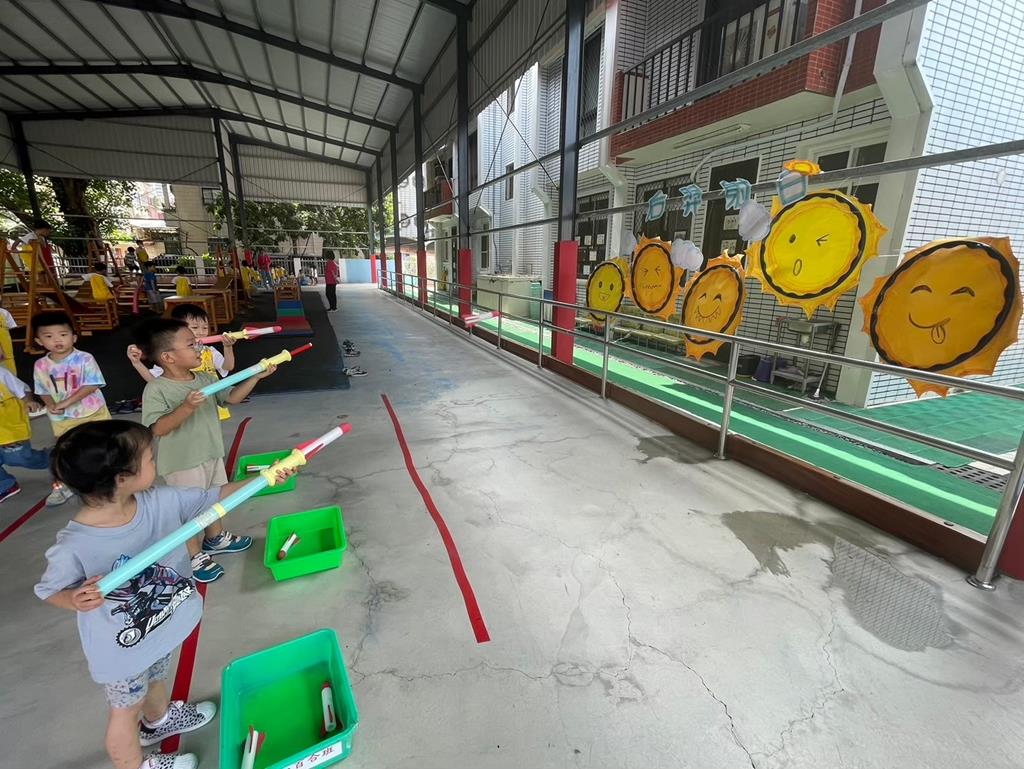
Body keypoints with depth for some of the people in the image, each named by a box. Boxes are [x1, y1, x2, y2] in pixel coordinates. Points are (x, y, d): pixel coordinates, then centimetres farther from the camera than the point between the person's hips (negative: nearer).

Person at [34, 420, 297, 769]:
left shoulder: (161, 502, -21)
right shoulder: (73, 547, -32)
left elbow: (214, 497, -13)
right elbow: (49, 590, -14)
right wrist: (76, 600, -35)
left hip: (162, 627, 6)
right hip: (121, 650, -5)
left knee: (156, 678, 36)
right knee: (126, 711, 24)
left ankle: (159, 719, 66)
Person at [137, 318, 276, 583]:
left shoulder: (205, 379, -1)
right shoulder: (156, 389, -20)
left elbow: (232, 397, 4)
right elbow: (158, 429, -27)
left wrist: (255, 376, -5)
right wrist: (187, 407, -38)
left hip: (212, 454, 7)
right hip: (182, 463, -7)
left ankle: (216, 538, 47)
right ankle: (195, 557, 29)